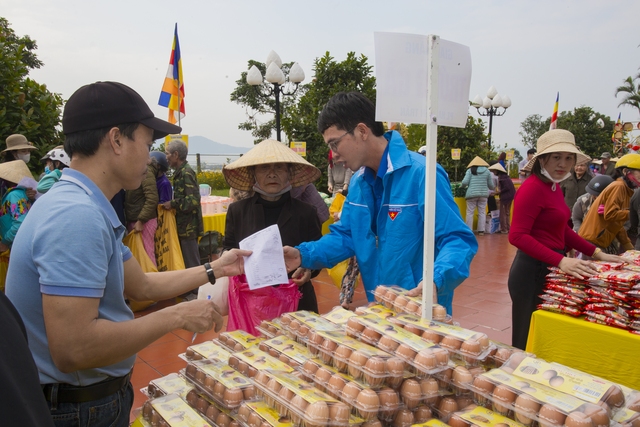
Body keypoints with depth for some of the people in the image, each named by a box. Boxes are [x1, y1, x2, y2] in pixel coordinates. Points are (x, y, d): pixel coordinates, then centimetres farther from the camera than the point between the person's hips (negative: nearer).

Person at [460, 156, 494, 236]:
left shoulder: (470, 170, 4)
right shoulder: (487, 171, 10)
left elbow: (465, 182, -6)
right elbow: (491, 185, 12)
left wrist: (461, 186, 15)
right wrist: (493, 188, 35)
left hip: (472, 194, -2)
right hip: (483, 194, 2)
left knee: (470, 212, 3)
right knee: (482, 212, 8)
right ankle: (481, 230, 7)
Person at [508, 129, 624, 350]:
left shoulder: (553, 186, 11)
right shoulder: (532, 187, -16)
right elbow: (517, 236, -24)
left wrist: (596, 253, 15)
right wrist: (560, 261, -28)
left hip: (549, 269, 9)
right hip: (533, 271, -9)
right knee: (527, 342, 1)